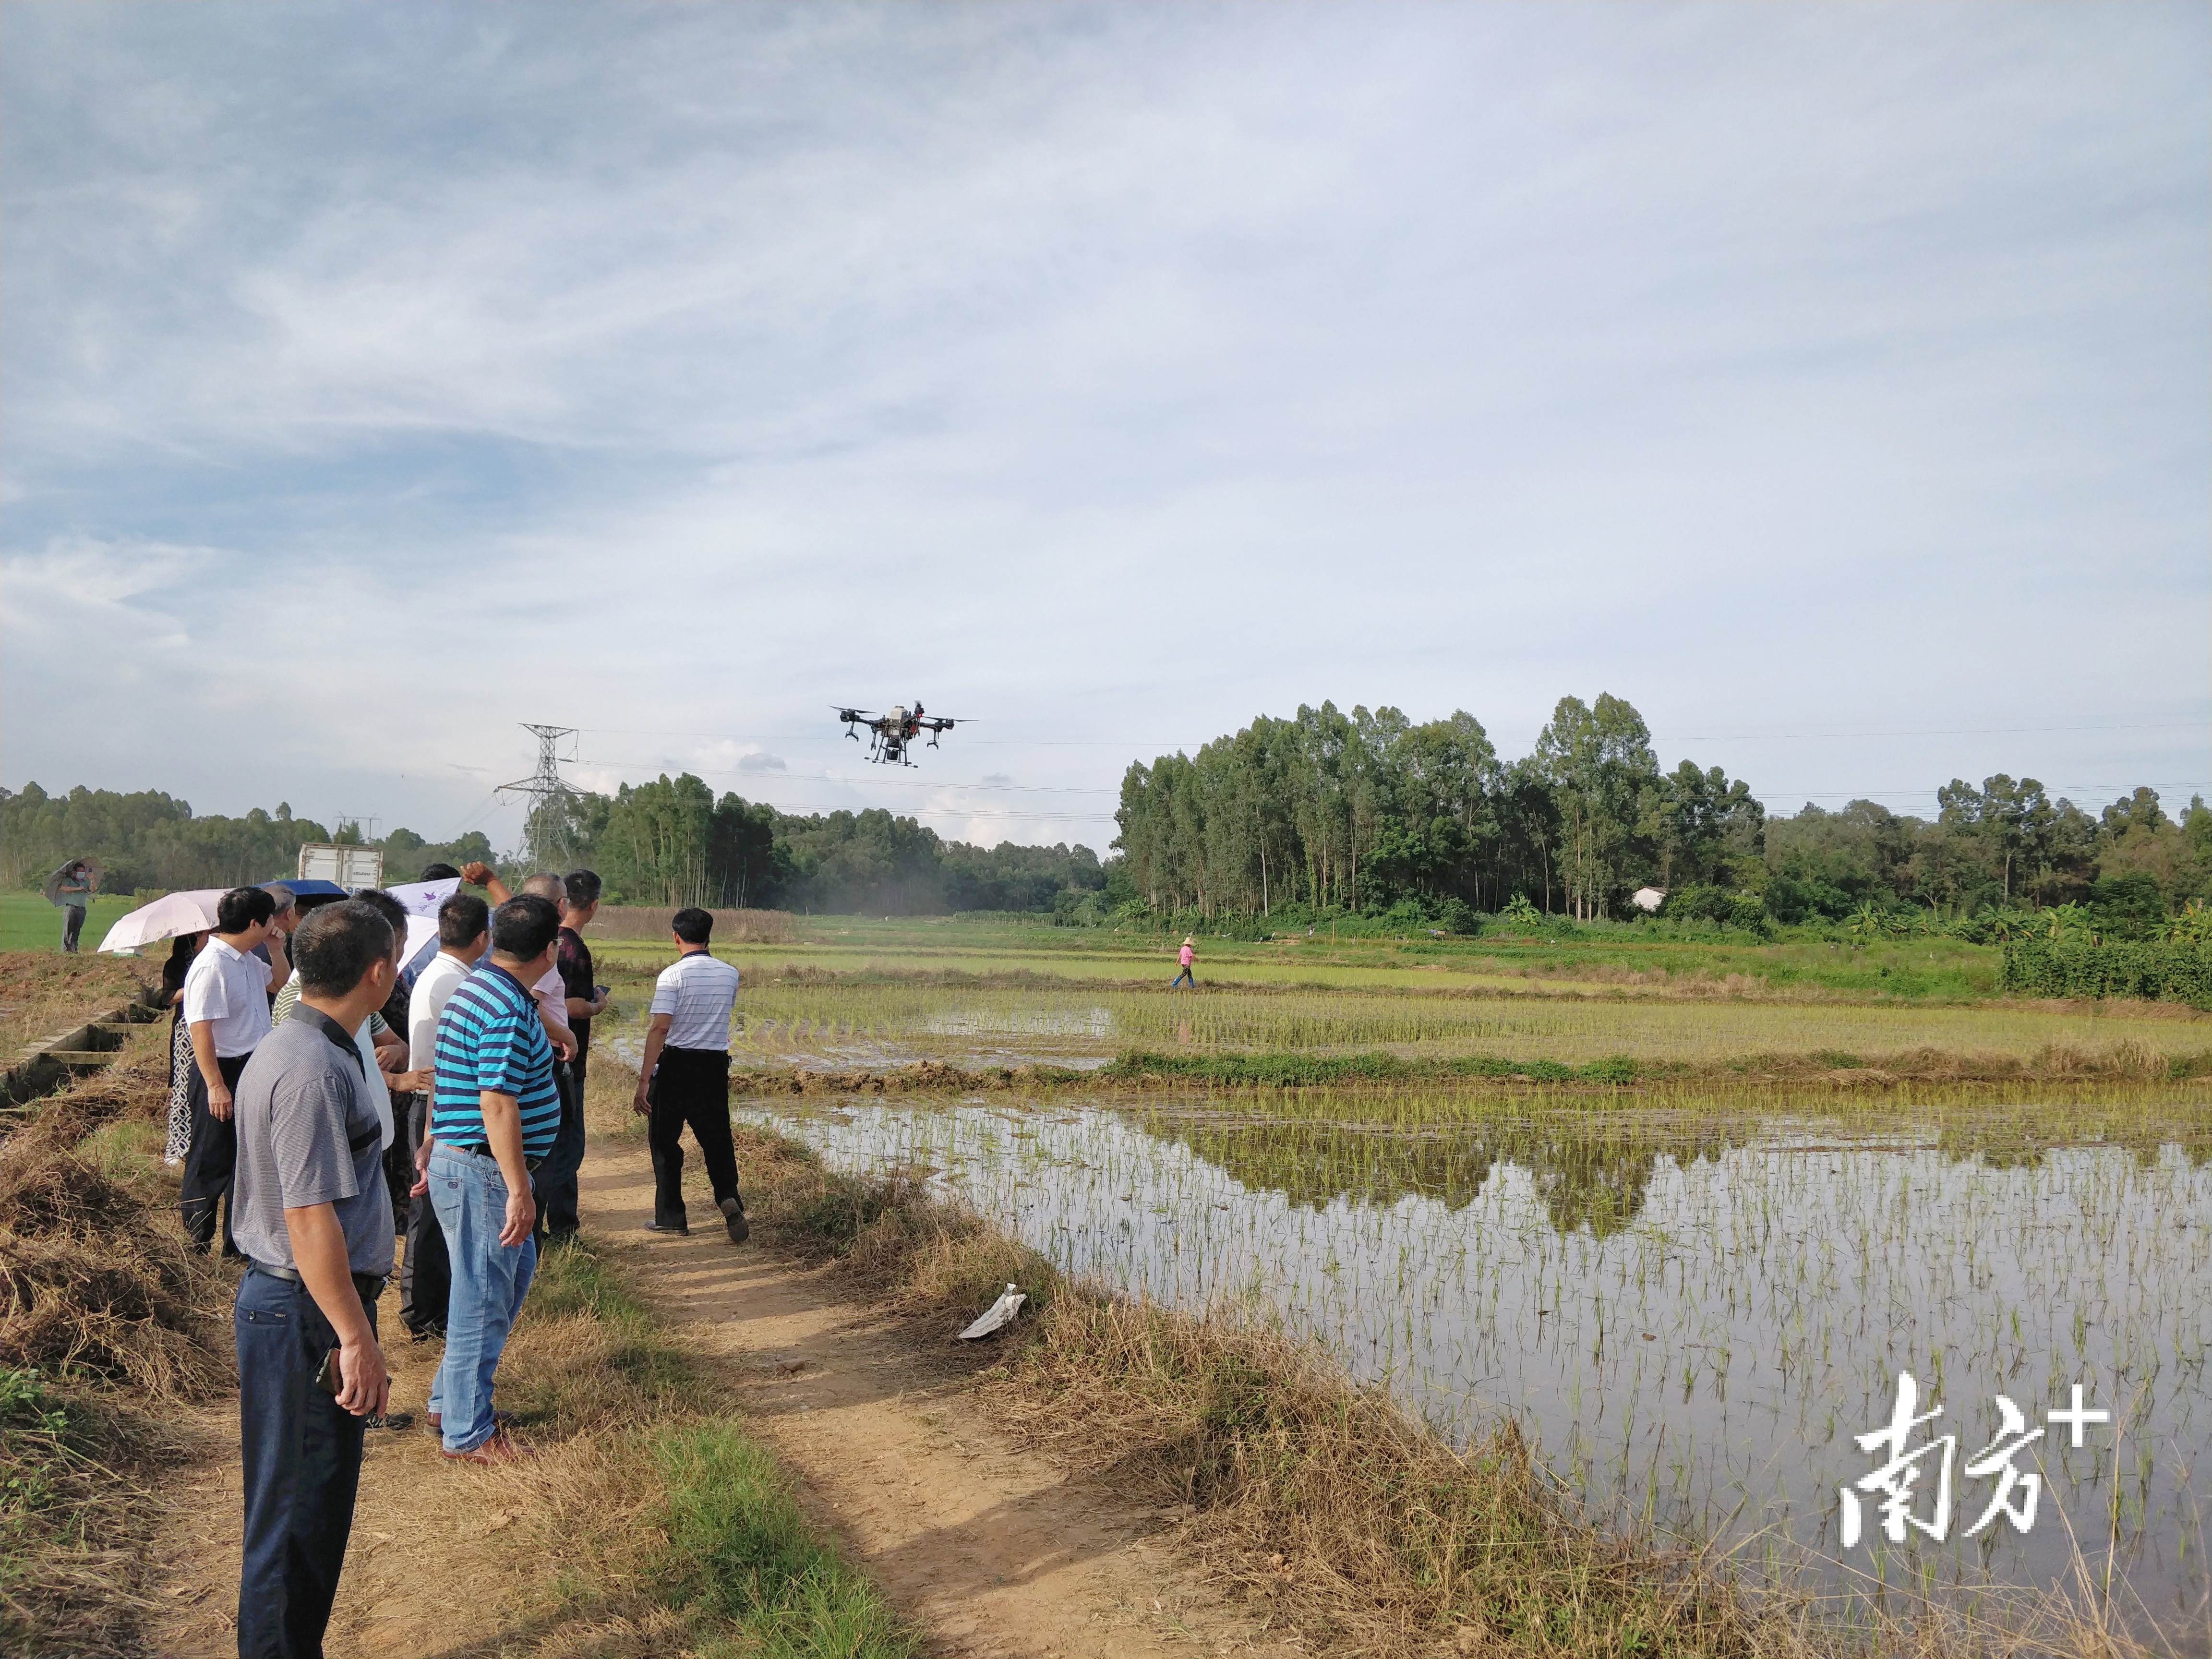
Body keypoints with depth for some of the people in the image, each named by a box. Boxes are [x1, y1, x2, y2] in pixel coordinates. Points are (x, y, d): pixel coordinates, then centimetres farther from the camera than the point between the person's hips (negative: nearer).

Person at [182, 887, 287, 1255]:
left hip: (252, 1069, 9)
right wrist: (215, 1086, -25)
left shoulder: (248, 960, 7)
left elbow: (280, 982, 28)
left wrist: (276, 950, 9)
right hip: (221, 1070, -9)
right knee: (212, 1162, 3)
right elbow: (201, 1030, -24)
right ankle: (198, 1244, 16)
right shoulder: (211, 966, -21)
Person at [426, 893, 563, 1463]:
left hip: (459, 1159, 10)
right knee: (483, 1298, 1)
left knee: (515, 1271, 21)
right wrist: (519, 1190, -24)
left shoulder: (477, 987, 9)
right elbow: (497, 1104, -26)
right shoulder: (509, 1009, -23)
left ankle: (450, 1399, 31)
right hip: (481, 1171, -10)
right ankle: (467, 1431, 13)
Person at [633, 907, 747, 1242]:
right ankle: (728, 1196, -12)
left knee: (664, 1141, 11)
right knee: (716, 1139, 11)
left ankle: (671, 1216, 14)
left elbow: (659, 1028, -19)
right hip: (716, 1065, 4)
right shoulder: (730, 974, 4)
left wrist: (643, 1080, -19)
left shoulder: (673, 975, -12)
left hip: (676, 1065, -4)